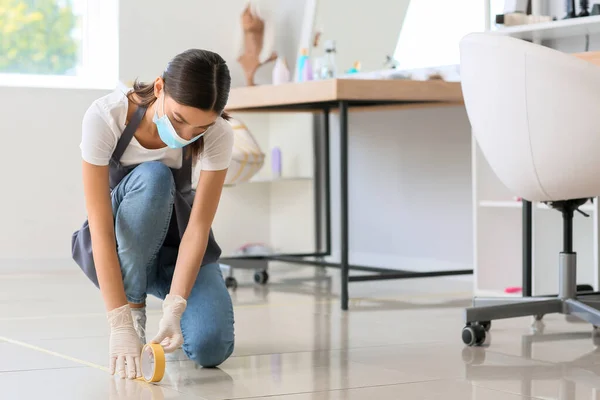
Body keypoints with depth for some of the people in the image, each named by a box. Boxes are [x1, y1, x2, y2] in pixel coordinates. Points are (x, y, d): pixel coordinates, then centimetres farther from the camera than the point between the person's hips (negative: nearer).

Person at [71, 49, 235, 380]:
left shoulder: (218, 135, -24)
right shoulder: (104, 117, -30)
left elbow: (198, 226, -24)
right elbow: (100, 226, -33)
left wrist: (174, 309, -37)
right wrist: (120, 324, -40)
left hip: (176, 238, 1)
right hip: (120, 247, -1)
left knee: (210, 347, -25)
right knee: (152, 177, -35)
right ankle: (133, 309, -18)